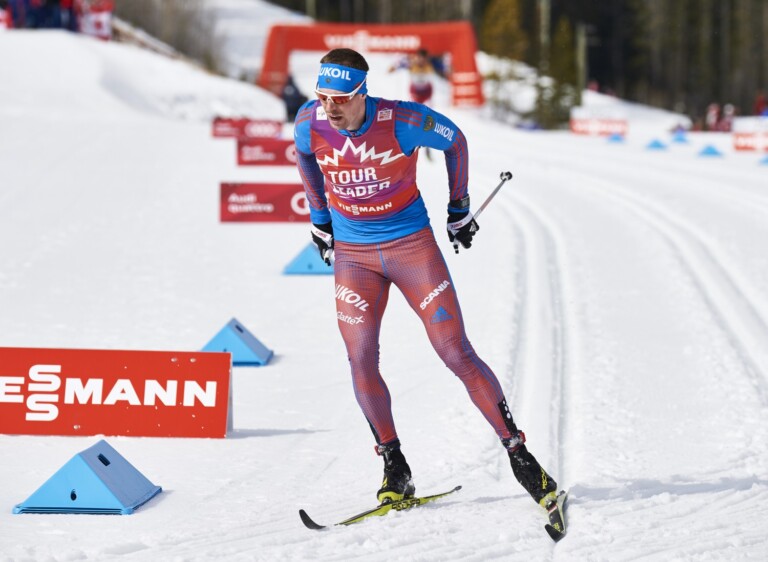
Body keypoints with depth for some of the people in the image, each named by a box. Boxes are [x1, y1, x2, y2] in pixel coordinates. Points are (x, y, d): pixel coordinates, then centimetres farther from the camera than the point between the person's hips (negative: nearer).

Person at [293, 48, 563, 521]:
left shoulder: (400, 120, -21)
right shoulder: (310, 122, -12)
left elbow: (454, 140, -2)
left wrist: (460, 209, 7)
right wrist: (320, 217, 18)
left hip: (411, 243, -3)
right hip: (353, 254, 3)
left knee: (456, 353, -7)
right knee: (361, 361, -9)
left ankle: (519, 454, -2)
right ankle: (396, 471, 5)